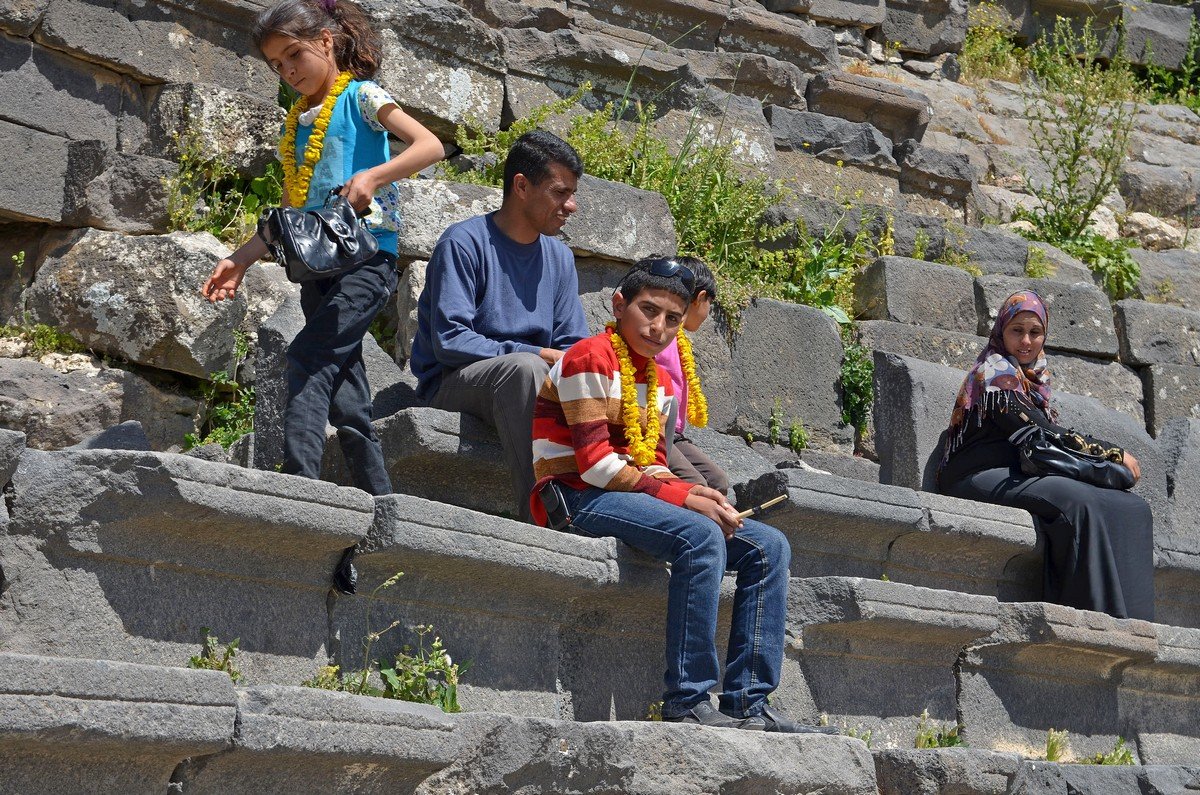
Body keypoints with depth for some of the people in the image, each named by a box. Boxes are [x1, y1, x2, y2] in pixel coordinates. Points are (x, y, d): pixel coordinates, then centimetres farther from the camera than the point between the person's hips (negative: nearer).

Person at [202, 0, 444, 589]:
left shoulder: (360, 97, 1)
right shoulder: (298, 122, 21)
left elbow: (430, 146, -10)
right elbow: (288, 213, 23)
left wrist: (372, 175, -22)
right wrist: (241, 260, 13)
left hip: (366, 257, -7)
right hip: (317, 264, 7)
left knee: (309, 358, -26)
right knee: (347, 403, 2)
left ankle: (299, 483, -37)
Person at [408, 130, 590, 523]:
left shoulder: (559, 257, 12)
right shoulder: (464, 243, -9)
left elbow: (573, 346, 11)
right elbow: (449, 342, -18)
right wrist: (535, 355, -21)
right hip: (453, 384, -6)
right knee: (524, 367, -37)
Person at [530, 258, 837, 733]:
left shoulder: (658, 379, 20)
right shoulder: (592, 358, -9)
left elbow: (652, 464, 15)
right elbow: (594, 463, -17)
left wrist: (691, 493, -8)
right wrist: (682, 497, -19)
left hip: (635, 496, 9)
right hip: (578, 498, -9)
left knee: (768, 546, -2)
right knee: (702, 537, -34)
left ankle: (747, 705, -11)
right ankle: (687, 703, -33)